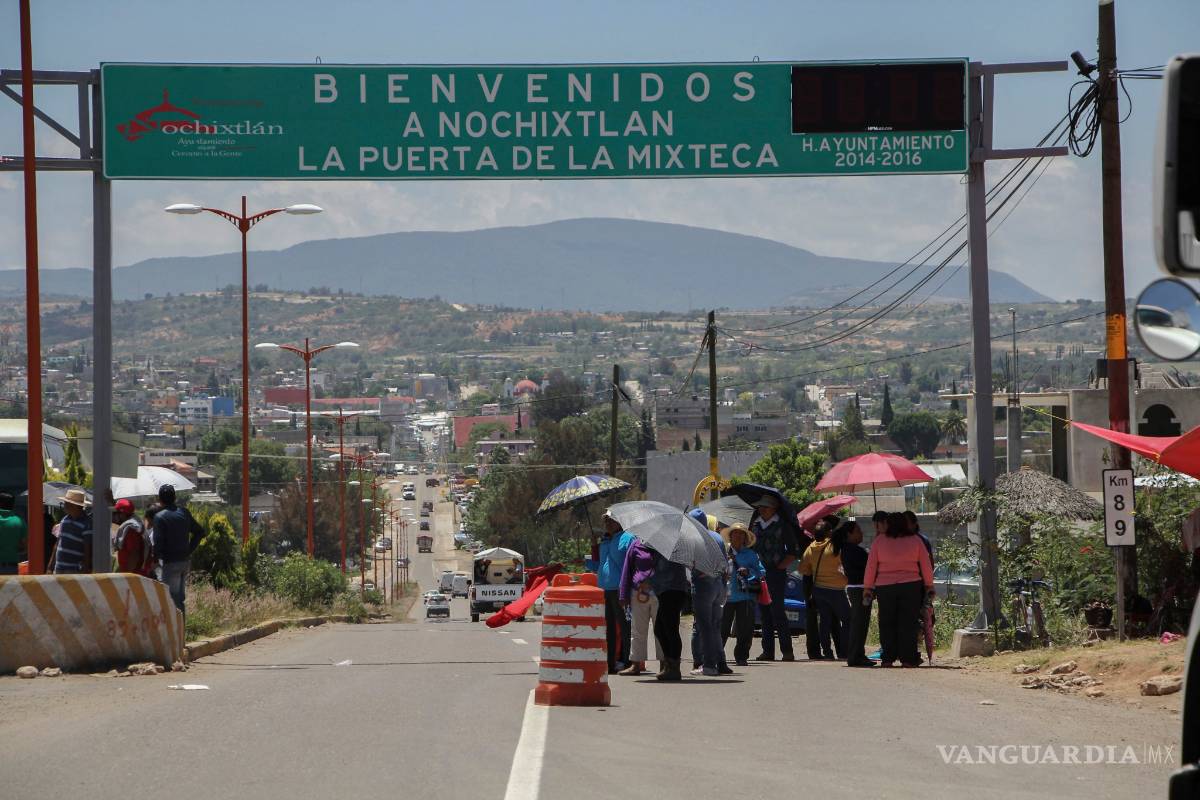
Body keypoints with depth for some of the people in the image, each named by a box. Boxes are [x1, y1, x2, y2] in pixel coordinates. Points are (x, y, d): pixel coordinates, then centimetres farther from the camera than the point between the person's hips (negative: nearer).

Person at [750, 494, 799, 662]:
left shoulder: (782, 525, 0)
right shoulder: (755, 524, 13)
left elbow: (792, 554, 2)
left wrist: (780, 566, -6)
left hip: (776, 573, -5)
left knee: (777, 611, -11)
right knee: (765, 613, 6)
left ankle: (787, 650, -8)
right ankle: (767, 651, 9)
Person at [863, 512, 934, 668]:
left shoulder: (879, 542, 1)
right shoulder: (915, 541, 3)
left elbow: (871, 566, 2)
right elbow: (926, 565, 5)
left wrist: (867, 587, 8)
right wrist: (929, 585, 13)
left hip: (885, 587, 0)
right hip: (910, 585, 0)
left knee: (887, 623, 8)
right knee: (908, 623, 4)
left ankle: (888, 658, 4)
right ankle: (908, 658, 0)